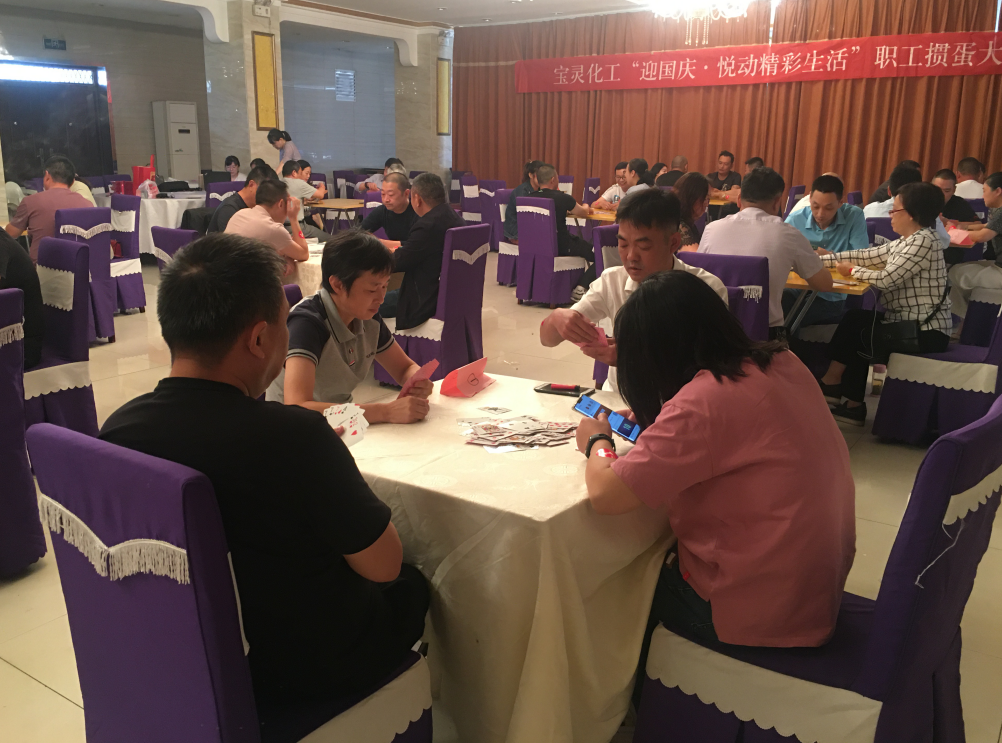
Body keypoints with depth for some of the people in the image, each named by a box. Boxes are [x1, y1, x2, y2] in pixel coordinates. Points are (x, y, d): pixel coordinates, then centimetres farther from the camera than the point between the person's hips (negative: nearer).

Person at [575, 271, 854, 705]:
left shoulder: (702, 401, -27)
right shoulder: (781, 363, -1)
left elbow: (605, 495, -26)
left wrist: (597, 442, -6)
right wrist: (656, 420, 7)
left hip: (759, 615, -7)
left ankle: (639, 703, 41)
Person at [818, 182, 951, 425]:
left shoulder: (922, 242, -18)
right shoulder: (905, 242, 11)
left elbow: (885, 279, -23)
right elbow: (865, 255, 11)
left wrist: (853, 271, -6)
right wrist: (821, 260, 7)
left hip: (925, 332, -9)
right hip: (911, 323, 9)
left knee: (855, 327, -6)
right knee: (855, 319, 5)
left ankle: (832, 383, 15)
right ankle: (853, 404, 5)